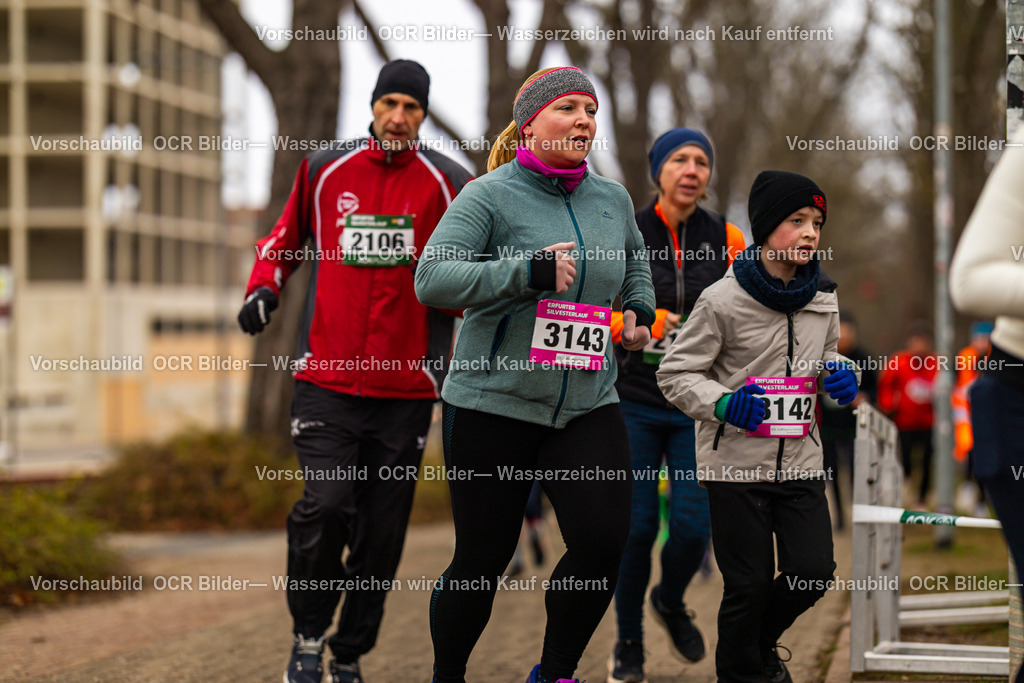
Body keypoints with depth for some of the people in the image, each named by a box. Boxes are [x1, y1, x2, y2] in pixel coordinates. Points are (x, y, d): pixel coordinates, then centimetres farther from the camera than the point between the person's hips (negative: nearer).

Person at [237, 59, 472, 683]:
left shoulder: (447, 182, 4)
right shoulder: (325, 170, 7)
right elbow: (287, 238, 20)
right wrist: (265, 286, 3)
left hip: (407, 387, 0)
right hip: (327, 378, 0)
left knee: (383, 528, 4)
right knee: (325, 506, -15)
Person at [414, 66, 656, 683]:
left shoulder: (614, 200, 9)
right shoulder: (491, 195, -8)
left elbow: (635, 258, 31)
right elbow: (431, 279, -19)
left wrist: (641, 311, 13)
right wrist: (527, 271, -26)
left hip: (589, 405, 4)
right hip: (493, 403, -4)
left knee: (605, 543, -9)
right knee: (483, 560, 2)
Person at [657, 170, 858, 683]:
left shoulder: (822, 296, 5)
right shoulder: (723, 300, -12)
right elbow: (675, 373, -6)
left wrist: (837, 375, -2)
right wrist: (722, 403, -23)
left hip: (799, 458, 5)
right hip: (735, 461, -5)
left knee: (813, 574, 1)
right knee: (749, 584, 0)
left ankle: (761, 641, 30)